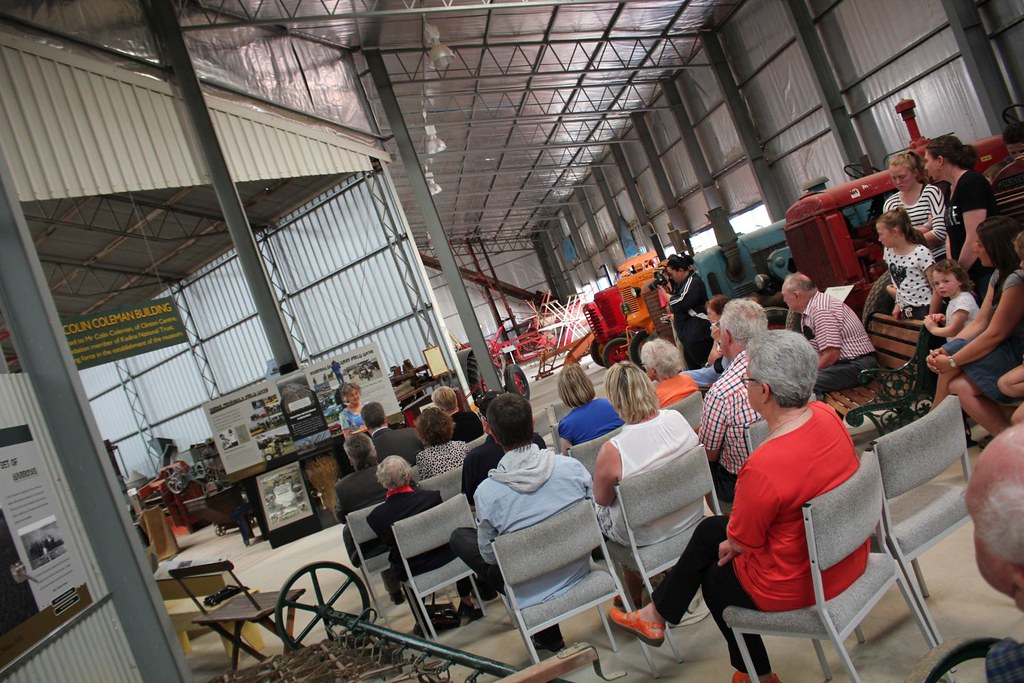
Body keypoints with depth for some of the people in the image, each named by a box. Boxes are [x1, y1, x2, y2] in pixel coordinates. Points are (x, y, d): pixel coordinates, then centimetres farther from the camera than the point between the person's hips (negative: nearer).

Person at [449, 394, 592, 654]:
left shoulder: (486, 492, -23)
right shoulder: (571, 466, -17)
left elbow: (489, 555, -8)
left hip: (530, 594, -4)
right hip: (579, 574, 4)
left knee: (459, 536, 15)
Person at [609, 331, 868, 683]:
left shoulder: (763, 467, -36)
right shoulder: (826, 415, -12)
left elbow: (741, 541, -20)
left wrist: (731, 542, 5)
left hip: (798, 585, -7)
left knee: (714, 577, 23)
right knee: (709, 529, 18)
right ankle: (656, 615, 35)